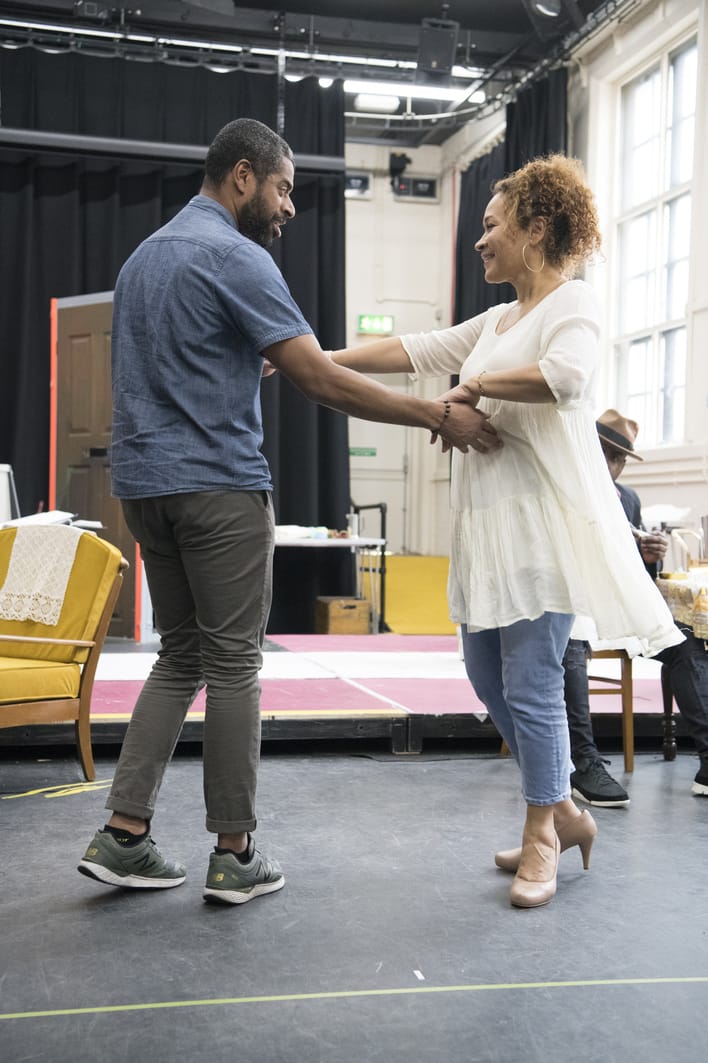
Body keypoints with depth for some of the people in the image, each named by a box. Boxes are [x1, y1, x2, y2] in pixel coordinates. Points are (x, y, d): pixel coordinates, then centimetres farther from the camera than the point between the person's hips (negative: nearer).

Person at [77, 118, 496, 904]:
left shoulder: (145, 253, 19)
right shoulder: (233, 255, -10)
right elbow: (322, 381, -17)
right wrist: (440, 416, -13)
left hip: (144, 483, 9)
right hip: (217, 485, -8)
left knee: (180, 655, 13)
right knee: (232, 664, -1)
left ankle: (123, 835, 10)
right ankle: (235, 855, 7)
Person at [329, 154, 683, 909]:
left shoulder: (571, 302, -5)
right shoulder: (499, 320, 20)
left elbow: (566, 374, -26)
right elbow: (414, 351, 21)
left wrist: (475, 386, -15)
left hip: (543, 526, -9)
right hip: (490, 529, 9)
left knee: (531, 685, -5)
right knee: (488, 678, 12)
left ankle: (541, 836, 12)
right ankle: (563, 812, 27)